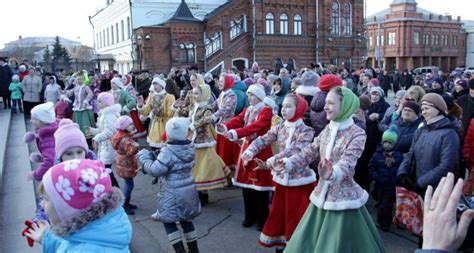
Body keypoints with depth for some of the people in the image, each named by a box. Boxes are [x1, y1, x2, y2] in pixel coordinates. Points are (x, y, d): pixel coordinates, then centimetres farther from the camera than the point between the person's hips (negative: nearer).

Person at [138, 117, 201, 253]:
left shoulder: (168, 151, -23)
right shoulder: (190, 147, 1)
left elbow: (155, 170, -21)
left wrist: (144, 156, -7)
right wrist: (154, 156, 10)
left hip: (174, 193, -8)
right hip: (189, 189, 8)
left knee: (168, 221, 10)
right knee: (186, 220, 22)